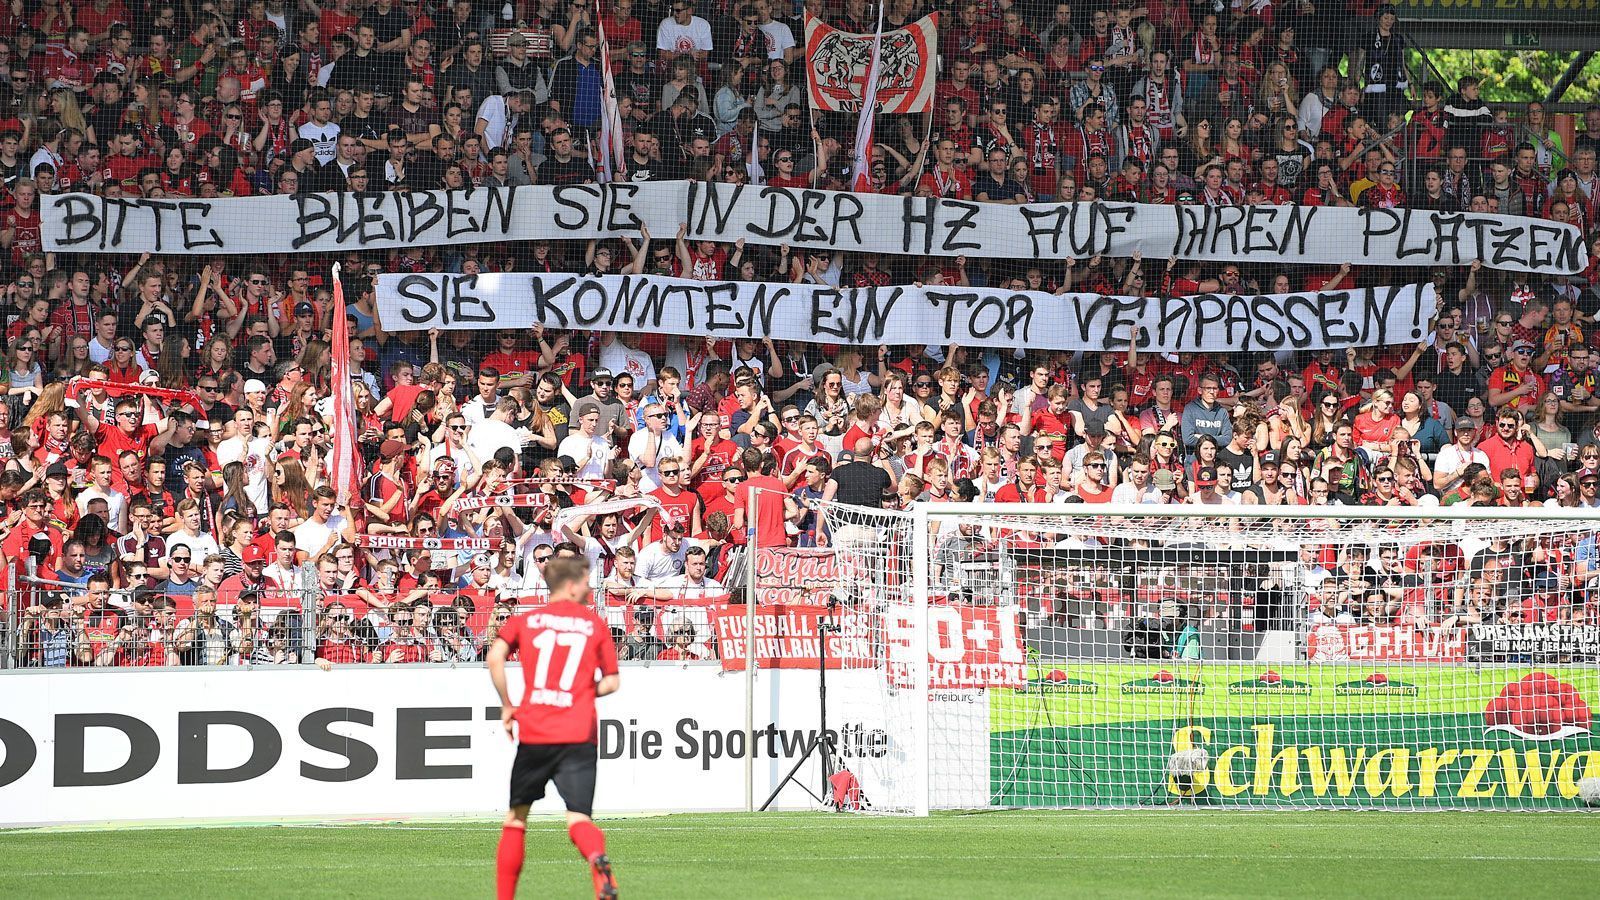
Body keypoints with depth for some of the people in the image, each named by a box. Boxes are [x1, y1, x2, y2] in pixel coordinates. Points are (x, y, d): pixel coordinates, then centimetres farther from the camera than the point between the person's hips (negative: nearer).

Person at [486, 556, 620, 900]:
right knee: (578, 817, -7)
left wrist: (506, 706, 3)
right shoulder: (596, 625, 9)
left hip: (533, 733, 1)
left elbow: (495, 657, -7)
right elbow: (611, 682, 8)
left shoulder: (524, 620, 9)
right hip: (579, 735, -1)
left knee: (516, 818, 17)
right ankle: (598, 859, -41)